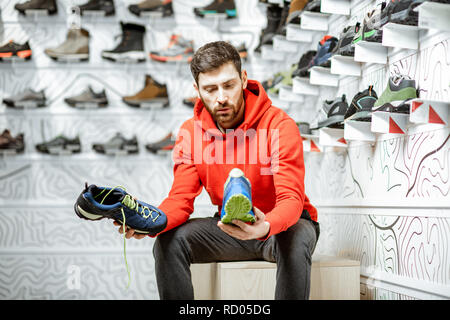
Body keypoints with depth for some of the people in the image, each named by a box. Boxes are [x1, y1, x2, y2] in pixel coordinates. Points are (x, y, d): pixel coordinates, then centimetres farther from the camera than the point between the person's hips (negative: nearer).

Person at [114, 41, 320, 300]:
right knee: (169, 242, -19)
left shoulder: (279, 125, -19)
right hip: (230, 228, 4)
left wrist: (266, 227, -49)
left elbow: (291, 198, -26)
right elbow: (181, 198, -8)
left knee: (295, 242, -38)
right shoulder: (191, 132, -4)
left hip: (282, 223, -3)